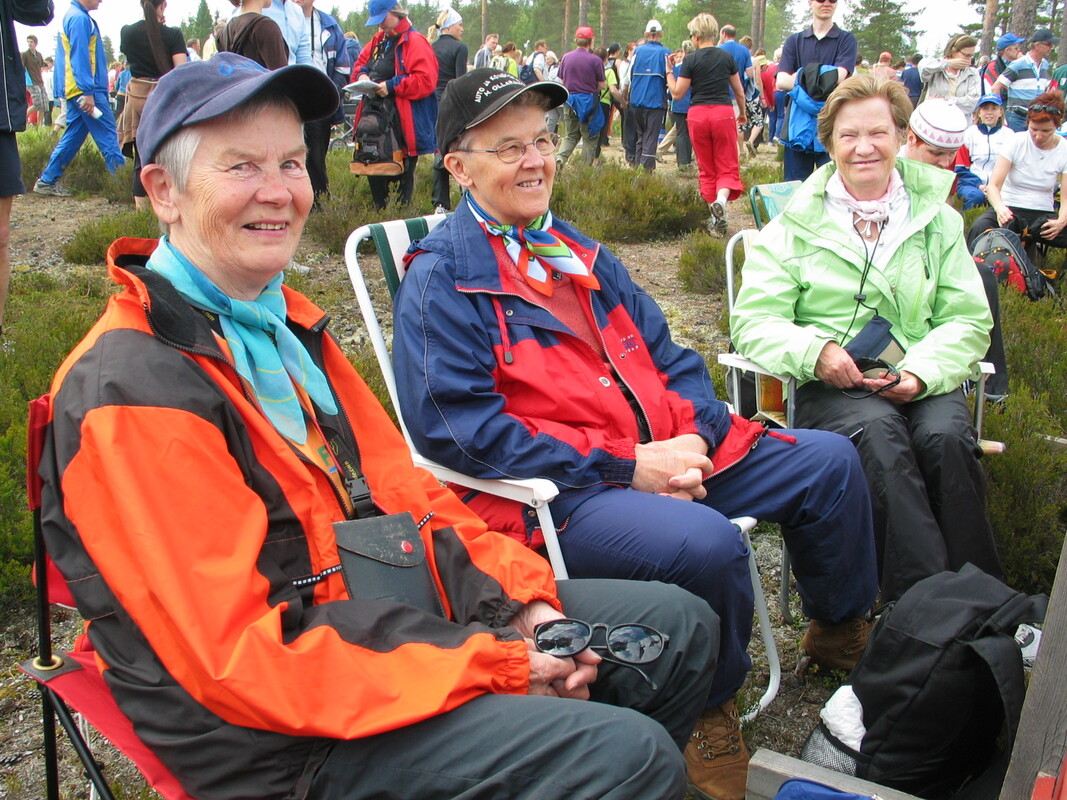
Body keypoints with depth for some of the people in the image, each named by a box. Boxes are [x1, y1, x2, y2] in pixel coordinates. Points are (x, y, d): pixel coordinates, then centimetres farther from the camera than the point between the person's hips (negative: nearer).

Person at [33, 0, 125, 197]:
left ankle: (47, 181, 13)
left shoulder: (72, 16, 19)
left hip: (76, 91, 10)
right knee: (107, 135, -7)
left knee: (72, 136, 11)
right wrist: (88, 92, -23)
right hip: (86, 90, -10)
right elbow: (80, 57, -19)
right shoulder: (79, 19, -12)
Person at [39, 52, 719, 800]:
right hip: (293, 738, -9)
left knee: (680, 625, 12)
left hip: (396, 611, 9)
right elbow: (239, 661, -24)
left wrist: (525, 599, -4)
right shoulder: (129, 394, -20)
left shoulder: (290, 320, 10)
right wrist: (496, 668, -22)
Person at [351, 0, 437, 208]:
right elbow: (360, 64, 28)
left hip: (401, 119, -8)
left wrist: (392, 86, -18)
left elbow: (426, 81, -19)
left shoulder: (415, 41, -9)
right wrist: (362, 75, 4)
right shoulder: (378, 41, 18)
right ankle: (379, 209, 24)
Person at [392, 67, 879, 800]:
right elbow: (460, 429, -17)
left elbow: (667, 357, 19)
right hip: (553, 493, -8)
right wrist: (623, 465, -18)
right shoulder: (440, 281, -7)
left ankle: (845, 631, 32)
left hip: (670, 459, 9)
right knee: (707, 543, -34)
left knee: (828, 460, 7)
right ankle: (711, 712, -2)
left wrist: (691, 438, -5)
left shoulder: (577, 253, 20)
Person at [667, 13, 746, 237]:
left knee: (706, 168, 10)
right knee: (727, 166, 5)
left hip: (698, 114, -1)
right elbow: (739, 91, 14)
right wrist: (742, 112, 31)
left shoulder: (690, 60, -4)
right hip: (724, 113, 1)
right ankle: (721, 199, -26)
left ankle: (715, 218, 7)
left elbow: (677, 93, -3)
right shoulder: (727, 57, 4)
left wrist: (669, 71, 11)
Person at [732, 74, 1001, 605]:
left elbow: (968, 320, 8)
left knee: (946, 436, -31)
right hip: (832, 387, -2)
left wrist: (923, 373, -13)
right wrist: (813, 351, -19)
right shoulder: (795, 224, 10)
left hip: (923, 385, 2)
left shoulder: (937, 219, 16)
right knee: (879, 431, -34)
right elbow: (752, 322, 1)